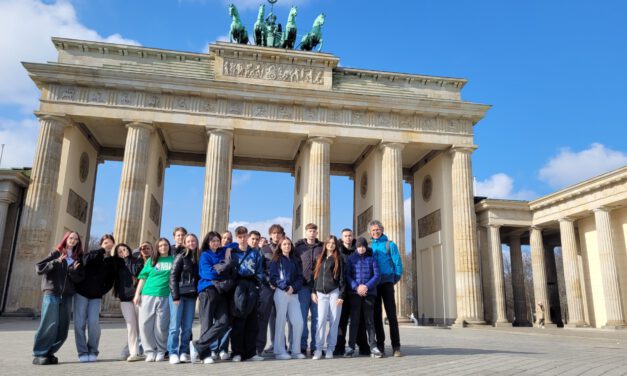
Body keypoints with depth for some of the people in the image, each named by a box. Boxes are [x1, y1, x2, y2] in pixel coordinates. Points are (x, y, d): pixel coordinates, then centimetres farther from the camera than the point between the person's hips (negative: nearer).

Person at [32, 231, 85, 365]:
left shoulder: (78, 258, 12)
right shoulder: (56, 254, 5)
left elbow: (79, 279, 7)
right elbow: (39, 267, -3)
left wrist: (73, 271, -12)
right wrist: (56, 262, -15)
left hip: (67, 296, 4)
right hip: (52, 293, -4)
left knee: (62, 328, 1)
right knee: (49, 324, -9)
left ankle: (49, 352, 12)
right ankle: (39, 354, 0)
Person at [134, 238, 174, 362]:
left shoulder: (173, 260, 10)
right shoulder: (151, 260, 14)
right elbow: (143, 278, 12)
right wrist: (137, 294, 3)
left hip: (165, 297, -2)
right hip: (148, 295, 2)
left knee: (161, 326, -2)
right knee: (145, 324, -2)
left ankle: (161, 351, 12)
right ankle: (150, 351, 8)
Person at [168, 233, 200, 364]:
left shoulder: (199, 258, 9)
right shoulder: (181, 257, -3)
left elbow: (199, 277, 12)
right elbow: (173, 276, -7)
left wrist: (199, 294, 4)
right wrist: (175, 296, -13)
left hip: (191, 296, 4)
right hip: (178, 294, -4)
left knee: (187, 326, 6)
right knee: (175, 325, -2)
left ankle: (184, 352, 14)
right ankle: (173, 353, 4)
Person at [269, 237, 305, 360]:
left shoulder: (295, 260, 18)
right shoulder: (276, 260, 6)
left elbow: (299, 277, 11)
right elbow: (273, 277, -3)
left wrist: (293, 287, -8)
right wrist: (285, 287, -13)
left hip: (294, 294, 4)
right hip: (281, 293, -4)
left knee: (298, 322, -3)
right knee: (281, 321, -3)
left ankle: (295, 350, 8)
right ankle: (279, 351, 5)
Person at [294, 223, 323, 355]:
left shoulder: (322, 247, 9)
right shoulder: (298, 247, 7)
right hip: (303, 286, -1)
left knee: (317, 316, 4)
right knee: (302, 316, 1)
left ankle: (315, 346, 14)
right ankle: (302, 346, 10)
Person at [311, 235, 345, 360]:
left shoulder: (338, 259, 4)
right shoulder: (320, 259, 15)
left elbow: (341, 278, 0)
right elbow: (316, 276, 17)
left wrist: (341, 296, -7)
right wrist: (313, 292, 8)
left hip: (334, 292, -2)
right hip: (321, 294, 2)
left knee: (334, 322, -1)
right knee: (321, 320, -8)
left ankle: (330, 349, 7)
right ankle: (318, 349, -4)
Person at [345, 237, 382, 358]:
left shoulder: (371, 259, 9)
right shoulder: (350, 258, 9)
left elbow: (376, 275, 1)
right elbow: (347, 275, 1)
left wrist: (367, 286, -14)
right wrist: (356, 287, -13)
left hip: (369, 292, 0)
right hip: (354, 293, 0)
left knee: (369, 319, 1)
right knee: (354, 320, 0)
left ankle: (373, 347, 3)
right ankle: (351, 347, 4)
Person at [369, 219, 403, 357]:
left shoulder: (390, 245, 2)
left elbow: (398, 264, 1)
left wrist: (394, 279, -2)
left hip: (386, 283, -3)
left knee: (391, 314, -6)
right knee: (376, 315, 6)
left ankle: (396, 346, -2)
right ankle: (380, 345, 13)